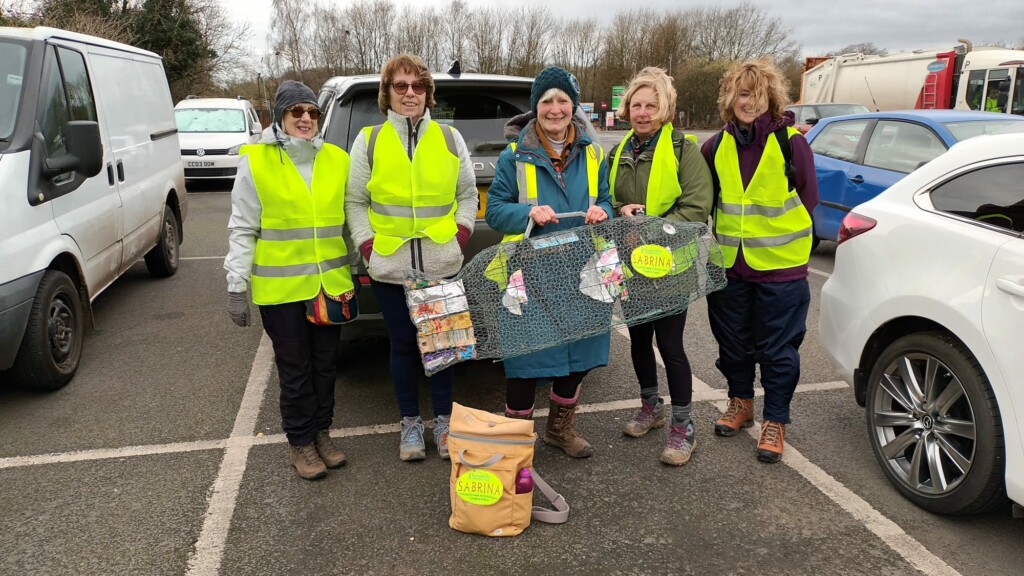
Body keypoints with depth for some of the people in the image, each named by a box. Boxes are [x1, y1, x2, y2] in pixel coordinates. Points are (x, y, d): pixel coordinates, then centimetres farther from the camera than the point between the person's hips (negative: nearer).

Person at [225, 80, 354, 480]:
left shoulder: (337, 160, 5)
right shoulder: (255, 161, -5)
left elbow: (349, 219, 13)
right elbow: (242, 230, -4)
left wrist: (357, 271, 12)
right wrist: (237, 286, -7)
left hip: (332, 282, 3)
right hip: (282, 287, -3)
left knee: (325, 365, 14)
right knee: (295, 369, 7)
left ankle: (321, 434, 31)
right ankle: (300, 443, 23)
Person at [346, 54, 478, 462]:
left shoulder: (449, 138, 5)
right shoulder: (368, 141, 3)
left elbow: (467, 195, 10)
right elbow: (355, 202, 6)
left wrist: (461, 238, -2)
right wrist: (367, 247, -4)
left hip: (443, 265, 1)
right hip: (390, 267, 0)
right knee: (403, 346, 9)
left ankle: (443, 420, 24)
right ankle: (410, 424, 24)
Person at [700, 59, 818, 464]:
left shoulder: (791, 141, -7)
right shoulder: (716, 146, 4)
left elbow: (808, 199, -2)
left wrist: (777, 238, 0)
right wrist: (721, 237, 8)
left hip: (780, 265, -4)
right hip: (729, 264, 4)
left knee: (777, 348, 5)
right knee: (732, 341, 16)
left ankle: (775, 421, 19)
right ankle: (740, 402, 37)